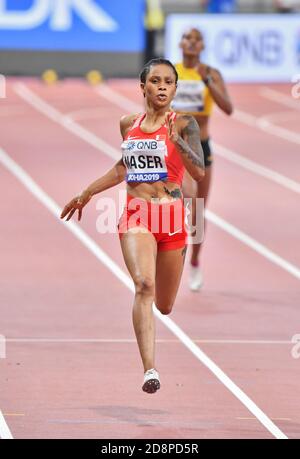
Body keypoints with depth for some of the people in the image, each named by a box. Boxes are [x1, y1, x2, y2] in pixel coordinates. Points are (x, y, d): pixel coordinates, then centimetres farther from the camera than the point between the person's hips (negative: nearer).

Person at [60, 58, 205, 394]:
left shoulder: (184, 125, -4)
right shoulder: (129, 124, 8)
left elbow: (199, 173, -17)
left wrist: (177, 140, -32)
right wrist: (87, 194, 30)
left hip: (171, 216, -1)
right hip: (136, 216, 1)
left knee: (164, 306, 12)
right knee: (144, 285, -25)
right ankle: (150, 370, -30)